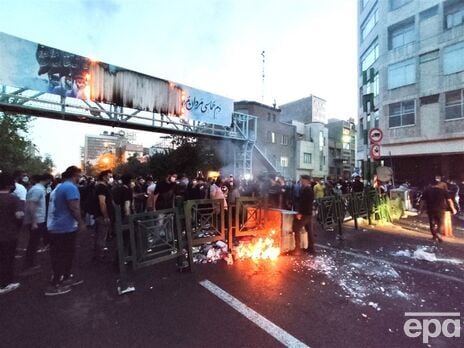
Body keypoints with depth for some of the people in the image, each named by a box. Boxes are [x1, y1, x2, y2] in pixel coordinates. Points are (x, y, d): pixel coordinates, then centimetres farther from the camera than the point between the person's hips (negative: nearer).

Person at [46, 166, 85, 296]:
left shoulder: (59, 186, 13)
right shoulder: (71, 187, -19)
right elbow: (73, 208, -25)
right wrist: (81, 222, -14)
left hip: (56, 227, 10)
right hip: (65, 228, -10)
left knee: (60, 255, 18)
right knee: (63, 256, 1)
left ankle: (66, 277, 30)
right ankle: (54, 285, 10)